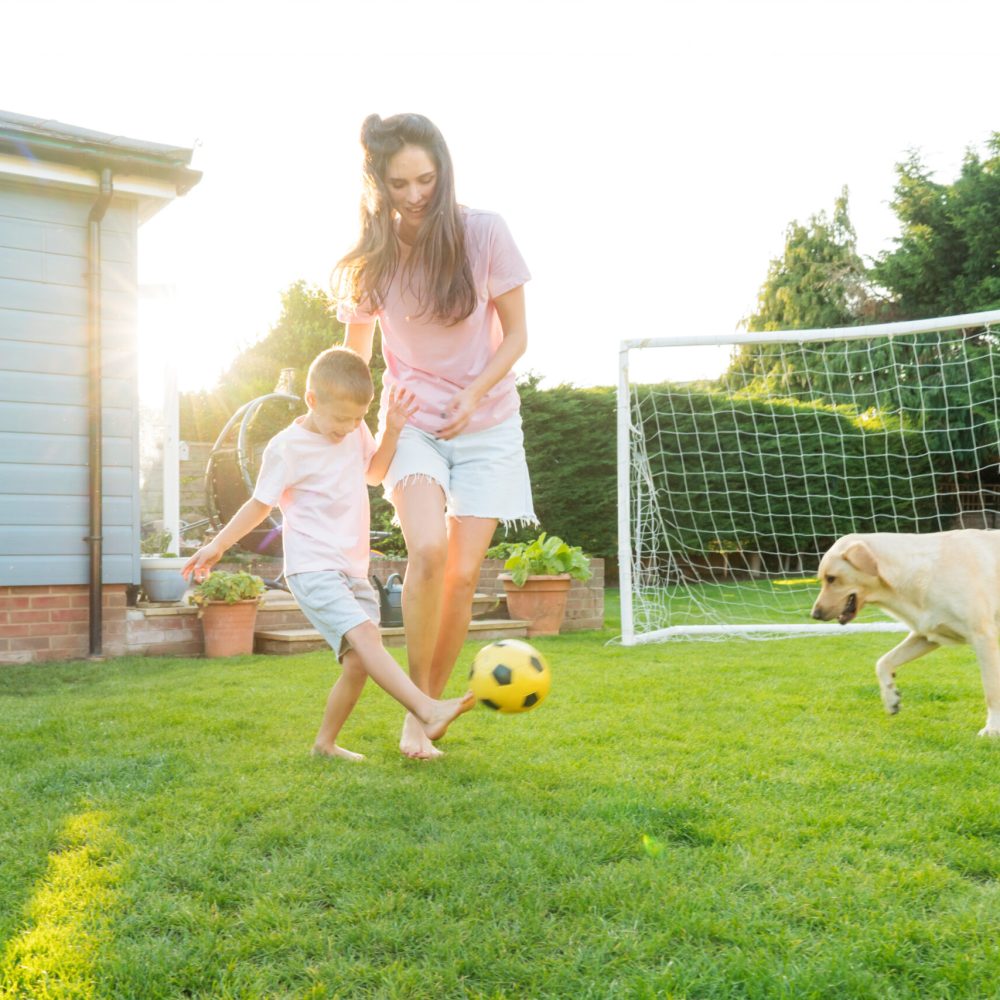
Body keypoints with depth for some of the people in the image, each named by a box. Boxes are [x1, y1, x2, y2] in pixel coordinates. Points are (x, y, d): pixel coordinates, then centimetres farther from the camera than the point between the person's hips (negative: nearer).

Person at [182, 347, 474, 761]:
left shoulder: (355, 432, 7)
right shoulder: (287, 448, -10)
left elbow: (373, 473, 24)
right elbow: (260, 504, 1)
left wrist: (392, 431, 9)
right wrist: (217, 545, 5)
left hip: (353, 570, 7)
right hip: (312, 568, -7)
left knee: (359, 662, 2)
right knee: (365, 635, -26)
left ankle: (326, 742, 17)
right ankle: (428, 711, -37)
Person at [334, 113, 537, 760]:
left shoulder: (483, 234, -12)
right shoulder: (371, 259, -6)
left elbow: (516, 335, -4)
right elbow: (355, 354, 8)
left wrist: (475, 392, -19)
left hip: (486, 424, 0)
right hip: (412, 422, 0)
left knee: (463, 574, -6)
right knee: (428, 550, -24)